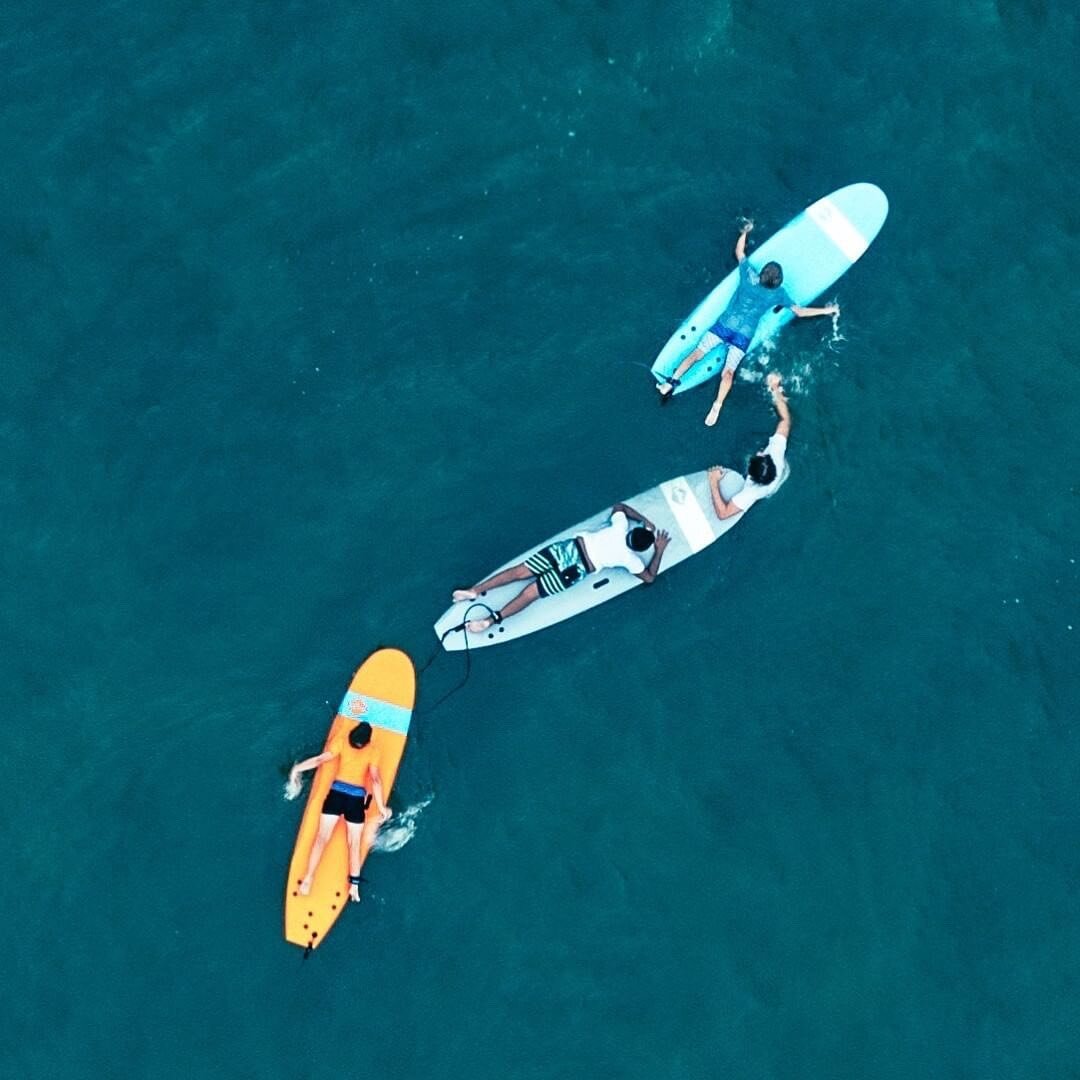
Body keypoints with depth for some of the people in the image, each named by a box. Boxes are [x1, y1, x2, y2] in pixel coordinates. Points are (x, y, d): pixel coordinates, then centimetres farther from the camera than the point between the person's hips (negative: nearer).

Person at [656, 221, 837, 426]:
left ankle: (671, 382, -12)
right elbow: (800, 312, 2)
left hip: (723, 325, 2)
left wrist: (746, 231, 31)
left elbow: (739, 252, 16)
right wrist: (826, 310, 13)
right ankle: (716, 407, -27)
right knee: (728, 372, -11)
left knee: (697, 353, 1)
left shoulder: (749, 277, 1)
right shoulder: (778, 294, -2)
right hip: (743, 336, -1)